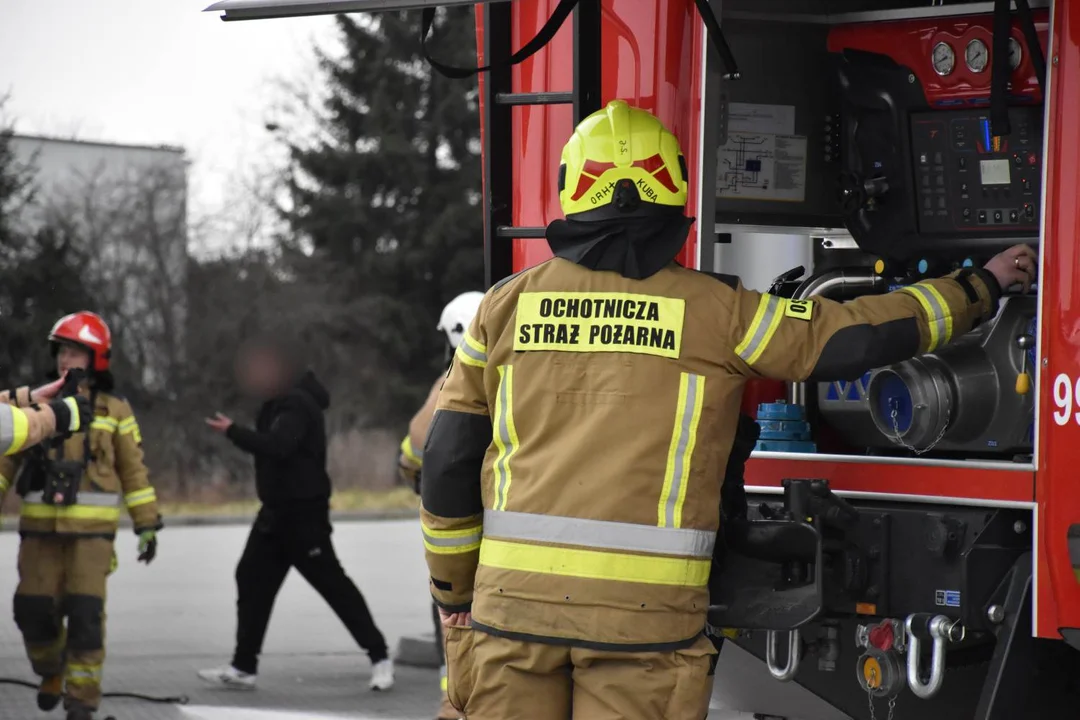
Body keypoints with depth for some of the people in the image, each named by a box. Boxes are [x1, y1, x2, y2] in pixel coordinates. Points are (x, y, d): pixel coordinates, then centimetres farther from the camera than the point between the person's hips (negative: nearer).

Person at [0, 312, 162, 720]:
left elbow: (134, 471, 9)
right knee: (34, 610, 1)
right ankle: (52, 672, 28)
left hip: (91, 529, -2)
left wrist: (147, 525, 7)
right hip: (40, 528, 2)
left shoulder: (114, 411, 5)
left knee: (85, 611, -9)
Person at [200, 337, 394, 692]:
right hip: (277, 511, 11)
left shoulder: (297, 405, -18)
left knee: (331, 582, -7)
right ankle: (243, 667, 12)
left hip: (303, 512, -11)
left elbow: (276, 446, -31)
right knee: (252, 579, 9)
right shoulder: (282, 403, 14)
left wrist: (233, 431, -24)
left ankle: (379, 657, 0)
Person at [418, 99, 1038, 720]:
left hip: (516, 598, 2)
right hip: (644, 609, -2)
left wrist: (454, 594, 21)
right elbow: (858, 336, 4)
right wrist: (982, 288, 19)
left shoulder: (509, 304, 7)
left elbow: (449, 462, 10)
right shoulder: (715, 311, 0)